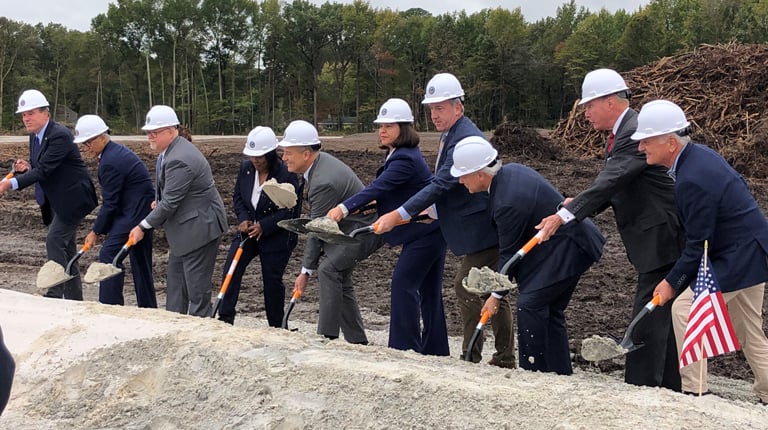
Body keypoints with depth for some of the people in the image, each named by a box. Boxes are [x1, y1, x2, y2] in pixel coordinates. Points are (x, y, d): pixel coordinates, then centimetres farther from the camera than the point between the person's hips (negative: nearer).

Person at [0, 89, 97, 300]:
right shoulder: (34, 136, 7)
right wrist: (26, 167, -8)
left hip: (72, 198, -9)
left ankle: (55, 294, -7)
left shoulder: (60, 135, -21)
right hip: (56, 201, 9)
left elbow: (44, 170, -29)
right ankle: (74, 298, 19)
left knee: (54, 241, -14)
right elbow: (38, 168, 16)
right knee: (65, 246, 12)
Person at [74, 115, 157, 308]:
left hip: (133, 213, -11)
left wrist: (96, 232, -7)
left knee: (109, 254, -11)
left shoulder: (110, 162, -19)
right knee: (140, 261, 15)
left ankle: (109, 306, -10)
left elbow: (110, 203, -16)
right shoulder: (118, 151, 14)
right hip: (144, 211, 11)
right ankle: (148, 308, 22)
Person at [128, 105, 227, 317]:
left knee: (197, 288, -2)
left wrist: (143, 227, -14)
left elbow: (169, 202, -23)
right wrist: (157, 201, 3)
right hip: (183, 229, 11)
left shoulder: (179, 160, -25)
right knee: (175, 284, 16)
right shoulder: (170, 150, 8)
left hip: (200, 228, -11)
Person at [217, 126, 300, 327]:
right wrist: (243, 219, -7)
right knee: (231, 269, -8)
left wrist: (264, 226, -21)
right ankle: (225, 318, -2)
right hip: (249, 229, 5)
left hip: (277, 236, -5)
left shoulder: (286, 174, -19)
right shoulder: (246, 168, -1)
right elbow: (237, 196, 11)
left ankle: (276, 327, 17)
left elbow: (292, 210, -18)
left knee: (272, 280, 1)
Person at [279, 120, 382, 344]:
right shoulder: (320, 160, 1)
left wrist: (306, 271, -16)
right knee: (339, 278, 14)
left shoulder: (324, 182, -30)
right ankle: (358, 342, 23)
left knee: (328, 269, -23)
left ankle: (327, 335, -19)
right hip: (349, 226, 11)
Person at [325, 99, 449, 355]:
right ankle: (435, 349, 22)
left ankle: (405, 346, -5)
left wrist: (344, 208, -40)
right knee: (428, 288, 14)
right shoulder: (402, 154, 11)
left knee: (403, 282, -10)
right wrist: (377, 203, 2)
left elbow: (379, 186, -33)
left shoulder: (405, 159, -21)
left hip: (425, 231, -11)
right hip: (431, 229, 11)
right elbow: (391, 190, 19)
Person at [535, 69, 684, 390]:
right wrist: (579, 205, 1)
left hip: (662, 240, -11)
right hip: (657, 241, 11)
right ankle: (669, 386, 27)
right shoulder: (622, 133, 13)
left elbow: (609, 182, -30)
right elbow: (612, 187, 16)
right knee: (663, 317, 17)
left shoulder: (634, 134, -19)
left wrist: (564, 215, -34)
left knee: (648, 318, -8)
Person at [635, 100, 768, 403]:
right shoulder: (699, 154, 3)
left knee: (685, 309, -9)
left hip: (739, 258, -10)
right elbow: (738, 188, 17)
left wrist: (672, 282, -10)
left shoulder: (692, 180, -27)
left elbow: (698, 245, -22)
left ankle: (694, 391, -2)